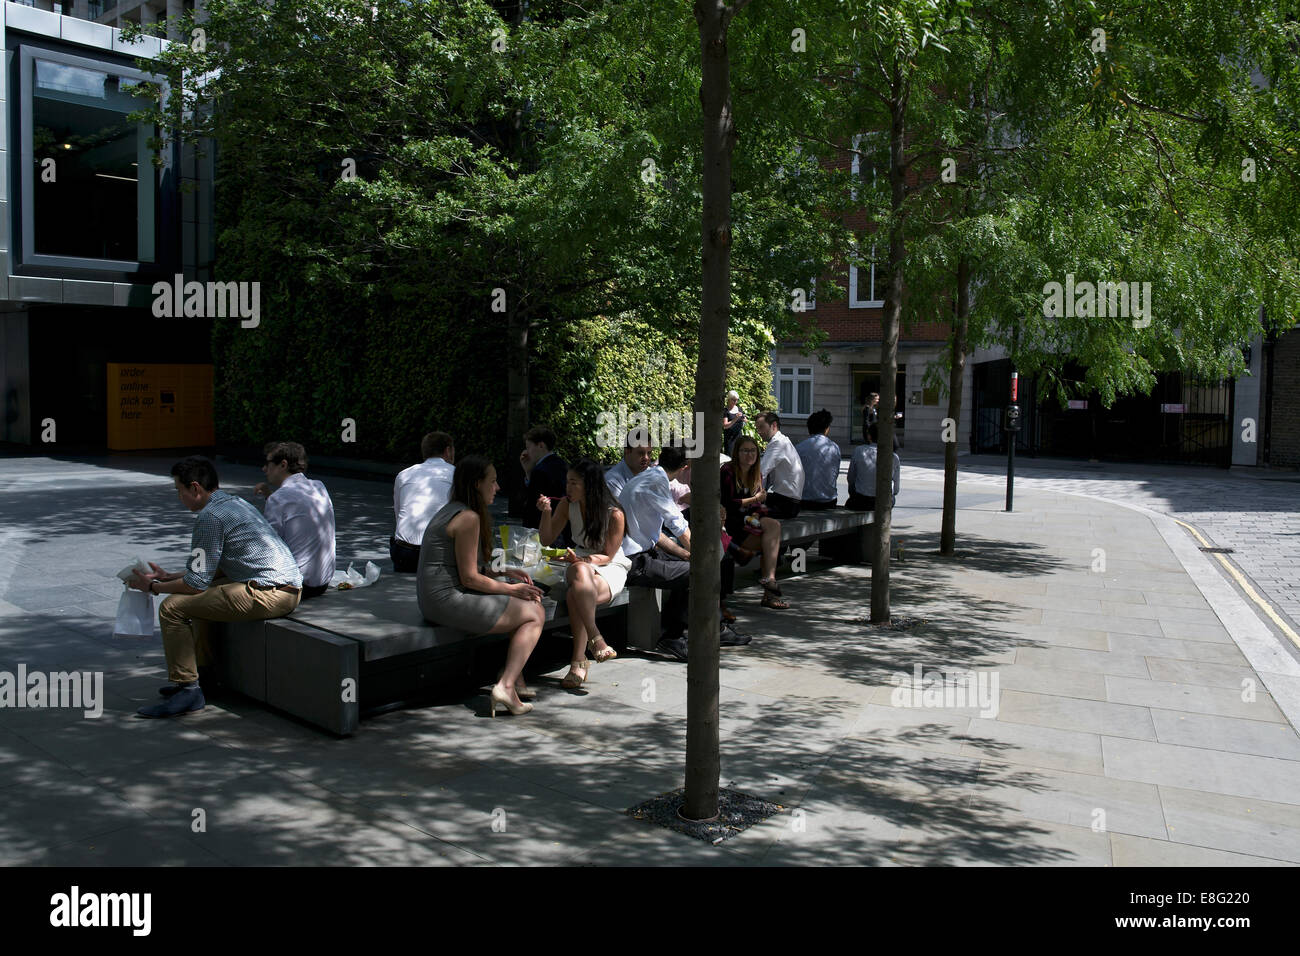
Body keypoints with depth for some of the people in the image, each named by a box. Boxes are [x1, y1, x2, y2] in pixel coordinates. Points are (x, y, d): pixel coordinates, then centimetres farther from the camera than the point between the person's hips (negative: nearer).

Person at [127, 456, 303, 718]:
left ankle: (187, 689, -1)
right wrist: (168, 576, 26)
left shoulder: (210, 516, -11)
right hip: (289, 587, 11)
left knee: (172, 607, -6)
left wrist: (152, 586, 7)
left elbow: (197, 582, -9)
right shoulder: (236, 503, 19)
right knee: (203, 595, 30)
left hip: (268, 595, -11)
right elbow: (218, 568, 26)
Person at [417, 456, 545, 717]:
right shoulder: (468, 517, -16)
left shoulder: (451, 510, 15)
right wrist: (511, 589, -6)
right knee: (536, 614, -4)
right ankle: (505, 686, -10)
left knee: (530, 597, 17)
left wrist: (503, 572, 11)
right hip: (450, 601, -10)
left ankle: (514, 676, 14)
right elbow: (470, 578, -18)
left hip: (437, 598, 10)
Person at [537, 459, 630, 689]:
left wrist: (584, 559, -28)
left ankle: (578, 662, -32)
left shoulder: (614, 514, -15)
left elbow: (608, 556, -9)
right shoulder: (568, 504, -1)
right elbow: (547, 540, 6)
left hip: (611, 569, -4)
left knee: (575, 595, -35)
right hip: (580, 563, 4)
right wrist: (546, 512, -11)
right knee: (579, 571, -36)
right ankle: (595, 639, -41)